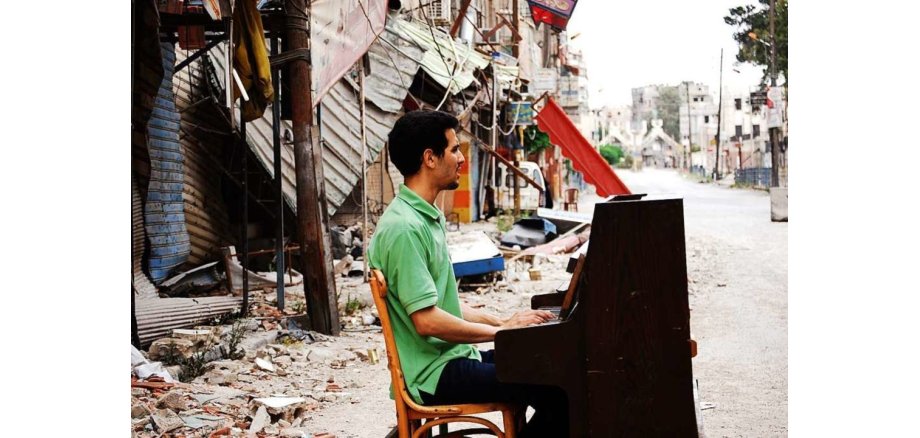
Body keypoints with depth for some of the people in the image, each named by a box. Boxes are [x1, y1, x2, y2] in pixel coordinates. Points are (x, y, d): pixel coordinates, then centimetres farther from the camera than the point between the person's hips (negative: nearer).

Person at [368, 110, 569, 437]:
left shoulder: (428, 217, 14)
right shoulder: (404, 228, -19)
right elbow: (427, 320, -23)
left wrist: (501, 321, 7)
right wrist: (503, 330, -14)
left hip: (453, 355, 10)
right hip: (434, 374, -10)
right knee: (557, 392, -19)